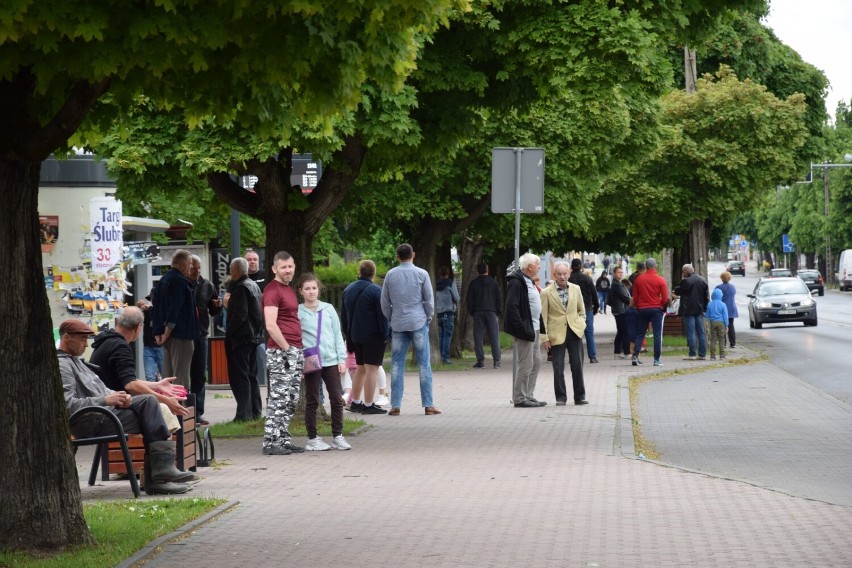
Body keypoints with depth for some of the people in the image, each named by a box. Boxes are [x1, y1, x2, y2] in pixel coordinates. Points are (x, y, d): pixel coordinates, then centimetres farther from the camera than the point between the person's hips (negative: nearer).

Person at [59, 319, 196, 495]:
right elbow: (67, 404, -23)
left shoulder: (75, 361, 24)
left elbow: (99, 389, 24)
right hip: (91, 424, -10)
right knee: (150, 420, -14)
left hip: (104, 409, 10)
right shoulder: (61, 365, -11)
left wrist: (116, 396, 1)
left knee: (148, 400, -7)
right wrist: (106, 400, -22)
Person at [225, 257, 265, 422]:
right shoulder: (254, 286, 14)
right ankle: (255, 411, 17)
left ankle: (244, 413, -10)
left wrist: (229, 333, -13)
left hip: (241, 338, -9)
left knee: (239, 376, -7)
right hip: (255, 335, 9)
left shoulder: (241, 288, -15)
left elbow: (239, 314, -20)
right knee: (252, 375, 14)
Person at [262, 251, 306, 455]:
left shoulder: (289, 289, 20)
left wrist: (298, 350, 18)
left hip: (295, 351, 9)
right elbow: (271, 326, -18)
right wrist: (286, 349, -17)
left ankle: (283, 439, 15)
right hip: (280, 352, -9)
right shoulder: (272, 290, -10)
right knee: (279, 398, -9)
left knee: (291, 400, 10)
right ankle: (270, 443, -8)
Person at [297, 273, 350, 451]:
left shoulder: (328, 309, 8)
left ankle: (337, 436, 13)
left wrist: (342, 358, 5)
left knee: (337, 399, 3)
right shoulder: (298, 312, -2)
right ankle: (312, 439, 11)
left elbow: (337, 335, 10)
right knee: (312, 401, 4)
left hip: (331, 360, 3)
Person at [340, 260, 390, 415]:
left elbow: (343, 315, 16)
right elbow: (382, 315, -14)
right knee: (371, 369, -6)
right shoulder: (375, 291, -12)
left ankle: (355, 402, 20)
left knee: (360, 368, 17)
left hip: (355, 336, 7)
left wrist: (348, 334, 21)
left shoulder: (348, 290, 10)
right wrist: (385, 334, -9)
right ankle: (368, 405, -8)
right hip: (373, 336, -7)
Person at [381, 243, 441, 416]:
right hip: (418, 323, -2)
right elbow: (429, 300, 0)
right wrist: (428, 318, 13)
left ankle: (395, 405, 0)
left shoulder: (390, 275, 3)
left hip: (398, 324, 2)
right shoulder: (421, 274, -3)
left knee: (397, 365, 5)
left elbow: (385, 302, 7)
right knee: (424, 364, 1)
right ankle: (428, 405, -1)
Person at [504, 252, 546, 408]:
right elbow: (512, 307, -23)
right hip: (525, 328, -11)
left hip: (533, 328, 11)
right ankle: (519, 398, -1)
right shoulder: (516, 282, -16)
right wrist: (523, 329, -25)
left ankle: (529, 396, 22)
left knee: (536, 361, 14)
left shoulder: (528, 281, 17)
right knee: (526, 364, -7)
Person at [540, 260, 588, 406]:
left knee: (577, 365, 3)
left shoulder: (575, 289, 8)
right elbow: (543, 316, -3)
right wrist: (544, 337, -8)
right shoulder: (546, 293, -4)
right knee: (558, 368, 0)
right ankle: (560, 398, 9)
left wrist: (581, 324, 3)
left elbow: (581, 310, 18)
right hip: (556, 334, -3)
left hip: (574, 332, 3)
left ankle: (580, 396, 13)